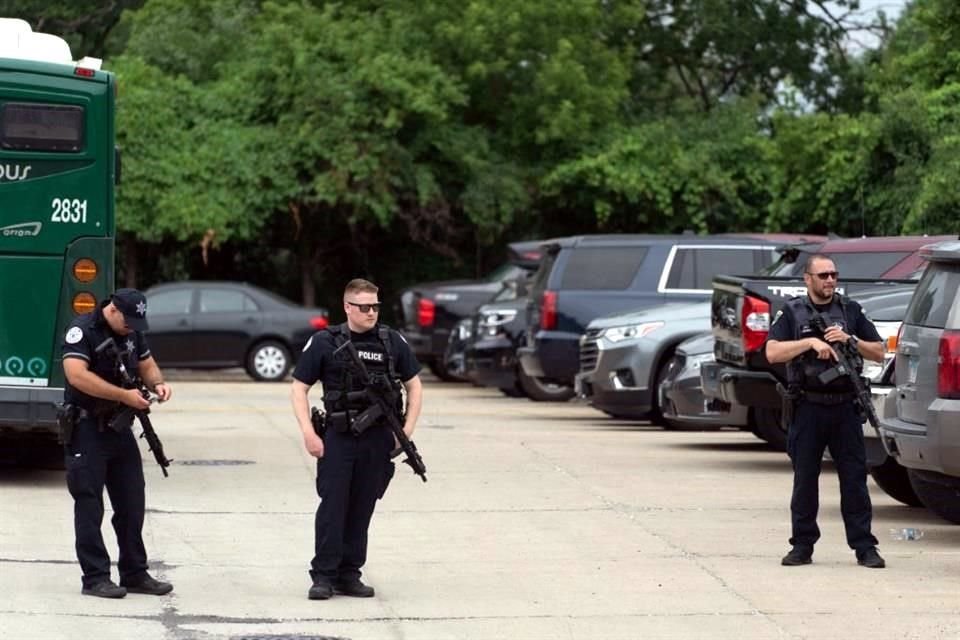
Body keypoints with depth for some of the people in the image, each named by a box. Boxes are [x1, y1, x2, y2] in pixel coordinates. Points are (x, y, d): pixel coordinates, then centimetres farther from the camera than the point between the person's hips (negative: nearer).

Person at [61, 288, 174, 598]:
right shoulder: (82, 331, -14)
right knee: (89, 504, -3)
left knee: (131, 503, 9)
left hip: (120, 427, 8)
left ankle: (135, 574, 18)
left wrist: (157, 383, -3)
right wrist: (124, 395, -27)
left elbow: (147, 365, 21)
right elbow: (77, 375, -27)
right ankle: (95, 578, 1)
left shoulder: (132, 334, 9)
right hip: (87, 429, -7)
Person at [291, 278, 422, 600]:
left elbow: (413, 385, 14)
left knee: (362, 508, 6)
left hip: (378, 439, 3)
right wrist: (309, 433, -9)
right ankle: (323, 575, -2)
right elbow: (299, 388, 2)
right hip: (338, 437, -2)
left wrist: (407, 430, 3)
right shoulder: (325, 342, -1)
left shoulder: (392, 342, 6)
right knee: (332, 505, -8)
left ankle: (349, 574, 14)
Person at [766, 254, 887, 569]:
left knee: (855, 478, -1)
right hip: (807, 409, -1)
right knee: (805, 480, 4)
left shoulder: (851, 310, 11)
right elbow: (772, 353, -6)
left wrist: (850, 340, -6)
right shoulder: (792, 312, 6)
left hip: (845, 408, 1)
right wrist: (811, 342, -15)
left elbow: (879, 352, 10)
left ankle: (864, 546, 2)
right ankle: (802, 545, 12)